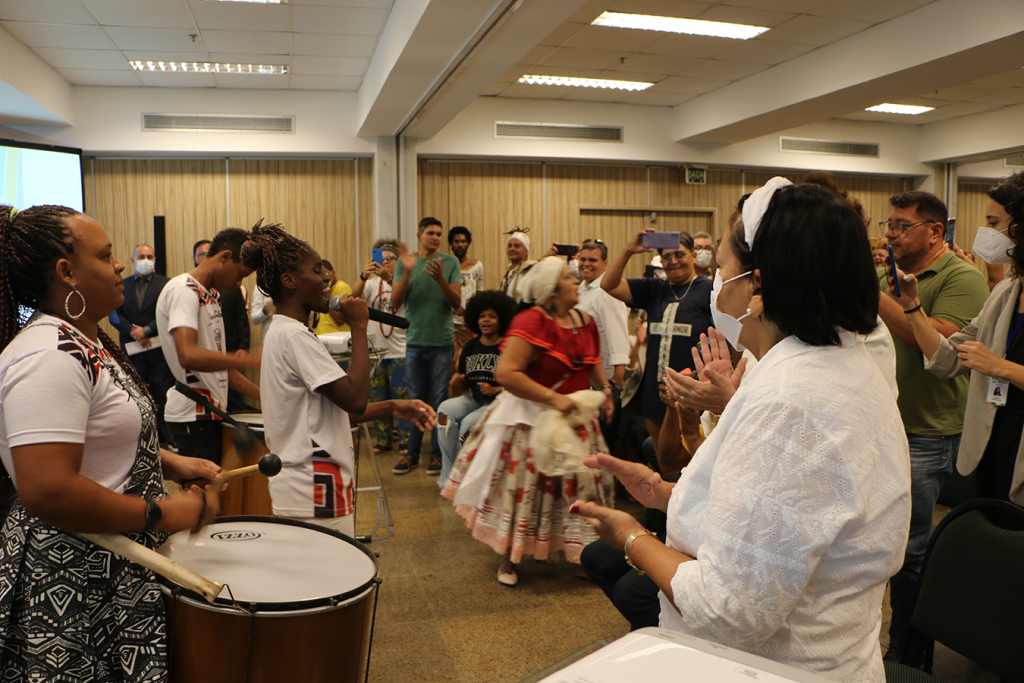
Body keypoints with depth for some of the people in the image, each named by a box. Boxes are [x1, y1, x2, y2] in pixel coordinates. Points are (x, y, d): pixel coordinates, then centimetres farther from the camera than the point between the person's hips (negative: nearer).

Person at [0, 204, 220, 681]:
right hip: (72, 593, -10)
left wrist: (171, 464, 6)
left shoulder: (86, 341, 9)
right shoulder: (48, 356, -24)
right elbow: (47, 491, -31)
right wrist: (166, 515, -23)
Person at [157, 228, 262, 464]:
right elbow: (189, 356, -28)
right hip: (193, 414, -9)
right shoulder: (183, 290, -14)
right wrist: (249, 360, -30)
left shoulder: (211, 294, 15)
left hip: (212, 410, 9)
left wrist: (262, 394, 11)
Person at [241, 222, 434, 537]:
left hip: (303, 488, 10)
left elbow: (335, 410, 16)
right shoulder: (294, 335, -17)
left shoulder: (281, 332, 15)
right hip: (315, 495, -10)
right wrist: (358, 327, -15)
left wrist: (392, 407, 6)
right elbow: (355, 400, -24)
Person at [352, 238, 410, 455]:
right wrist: (363, 276, -29)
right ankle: (383, 439, 20)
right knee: (377, 398, 8)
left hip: (400, 350, -3)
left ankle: (405, 440, 10)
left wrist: (389, 277, -36)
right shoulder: (372, 283, 9)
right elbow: (355, 295, -10)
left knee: (402, 397, -1)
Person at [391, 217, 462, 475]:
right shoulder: (405, 262, 4)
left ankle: (438, 454, 12)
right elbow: (395, 302, -4)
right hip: (415, 340, 1)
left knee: (439, 400, 3)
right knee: (416, 399, 8)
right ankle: (412, 454, 17)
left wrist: (440, 279, -21)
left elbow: (457, 303, -5)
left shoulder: (450, 262, 2)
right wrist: (407, 272, -18)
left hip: (442, 341, -1)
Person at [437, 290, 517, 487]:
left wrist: (495, 390, -21)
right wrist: (457, 381, -8)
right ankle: (448, 477, -14)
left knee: (468, 423, -29)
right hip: (475, 398, 6)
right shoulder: (471, 346, 10)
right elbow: (462, 385, 14)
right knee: (445, 410, -22)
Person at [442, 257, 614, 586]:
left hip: (573, 415, 7)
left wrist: (605, 389, 4)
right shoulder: (531, 322, -21)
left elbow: (593, 363, 22)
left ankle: (580, 553, 31)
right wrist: (552, 398, -29)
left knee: (577, 483, 13)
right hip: (530, 418, -7)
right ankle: (509, 559, 23)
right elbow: (505, 373, -29)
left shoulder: (585, 322, 4)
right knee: (523, 486, 5)